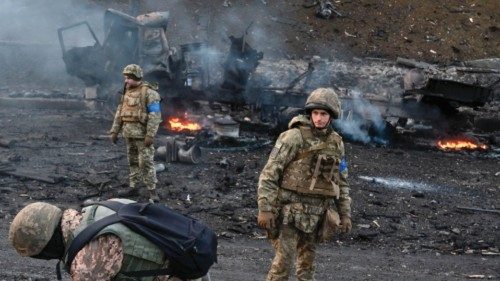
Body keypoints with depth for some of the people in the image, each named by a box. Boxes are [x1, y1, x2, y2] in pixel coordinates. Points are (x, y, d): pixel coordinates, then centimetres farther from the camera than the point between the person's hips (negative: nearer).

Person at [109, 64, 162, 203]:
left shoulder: (148, 92, -12)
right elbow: (119, 112, 18)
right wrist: (114, 131, 14)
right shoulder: (127, 92, 12)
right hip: (129, 134, 8)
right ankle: (133, 188, 21)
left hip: (142, 134, -8)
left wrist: (150, 135, -21)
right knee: (133, 161, 13)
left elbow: (155, 115, -16)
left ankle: (152, 192, -6)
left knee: (146, 162, -9)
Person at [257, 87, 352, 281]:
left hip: (316, 212, 5)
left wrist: (345, 213, 12)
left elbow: (341, 181, 17)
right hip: (291, 209, -5)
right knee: (284, 259, -10)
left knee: (307, 261, 10)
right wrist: (265, 209, -17)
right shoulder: (294, 136, -11)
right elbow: (269, 173, -12)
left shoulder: (336, 143, 8)